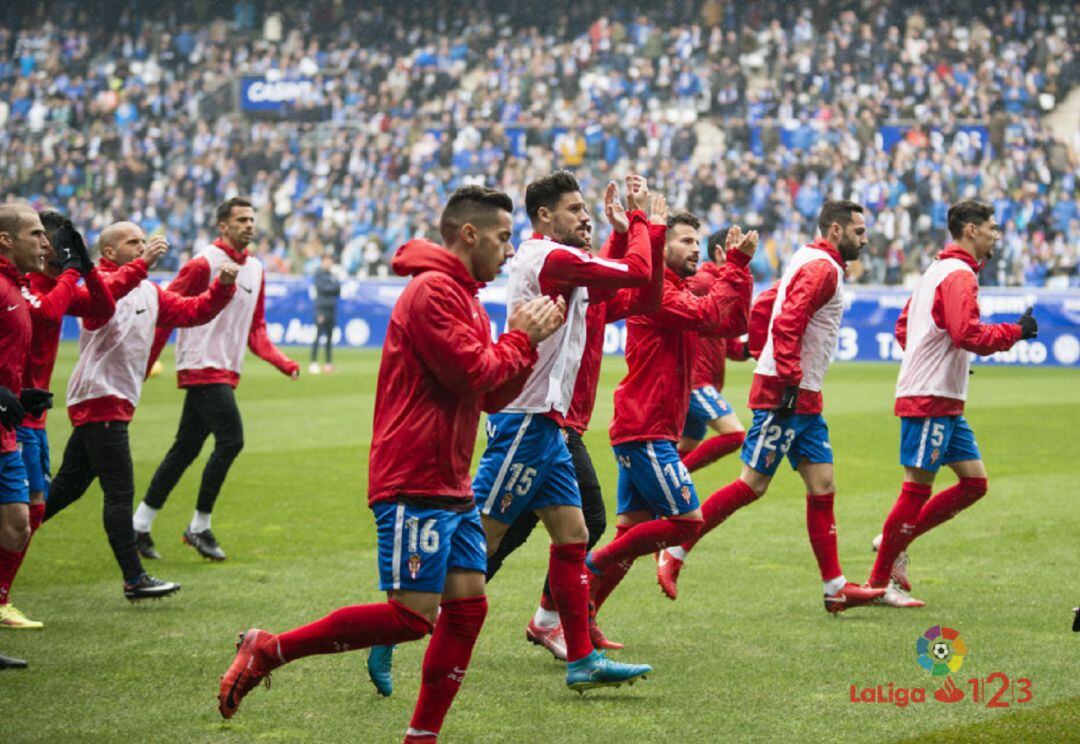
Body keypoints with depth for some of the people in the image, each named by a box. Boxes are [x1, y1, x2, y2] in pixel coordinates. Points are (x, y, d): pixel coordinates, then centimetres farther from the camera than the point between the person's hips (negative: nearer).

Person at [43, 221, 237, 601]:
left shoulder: (149, 292, 17)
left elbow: (194, 311, 15)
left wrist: (223, 286, -1)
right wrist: (141, 267, -43)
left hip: (116, 402, 9)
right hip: (99, 399, -9)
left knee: (67, 488, 14)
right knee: (120, 491, -9)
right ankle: (134, 580, -9)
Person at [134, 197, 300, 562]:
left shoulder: (255, 269, 15)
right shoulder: (204, 264, -9)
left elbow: (255, 330, 20)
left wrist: (282, 362, 4)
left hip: (226, 372, 8)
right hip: (202, 366, -8)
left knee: (185, 450, 10)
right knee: (231, 440, -14)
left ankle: (139, 526, 17)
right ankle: (199, 528, -3)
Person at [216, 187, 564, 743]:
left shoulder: (465, 296, 20)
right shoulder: (433, 290, -12)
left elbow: (493, 396, 20)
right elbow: (470, 374, -19)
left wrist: (530, 337, 8)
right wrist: (521, 338, -4)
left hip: (451, 487, 10)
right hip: (413, 483, -10)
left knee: (468, 604, 5)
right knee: (412, 615, -12)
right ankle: (268, 651, -1)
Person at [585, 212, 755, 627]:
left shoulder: (681, 293, 19)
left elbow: (733, 324, 11)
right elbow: (710, 316, -24)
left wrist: (738, 266, 2)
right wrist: (736, 265, -17)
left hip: (643, 432, 10)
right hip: (645, 430, -10)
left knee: (632, 529, 10)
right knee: (686, 521, -10)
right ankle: (594, 563, -2)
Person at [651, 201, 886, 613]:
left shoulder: (810, 263, 18)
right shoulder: (822, 269, -12)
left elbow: (763, 309, 22)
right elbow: (786, 324, -23)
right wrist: (789, 383, -25)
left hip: (804, 399, 10)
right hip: (786, 393, -10)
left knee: (823, 486, 6)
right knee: (752, 484, -7)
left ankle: (835, 587, 6)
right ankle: (676, 552, 1)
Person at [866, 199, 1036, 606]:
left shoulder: (938, 270, 18)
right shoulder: (959, 275, -13)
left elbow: (903, 328, 24)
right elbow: (968, 334, -25)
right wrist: (1015, 331, -14)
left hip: (945, 403, 10)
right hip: (930, 400, -10)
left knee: (974, 482, 9)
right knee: (918, 489, -6)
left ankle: (894, 541, 13)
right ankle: (879, 583, 2)